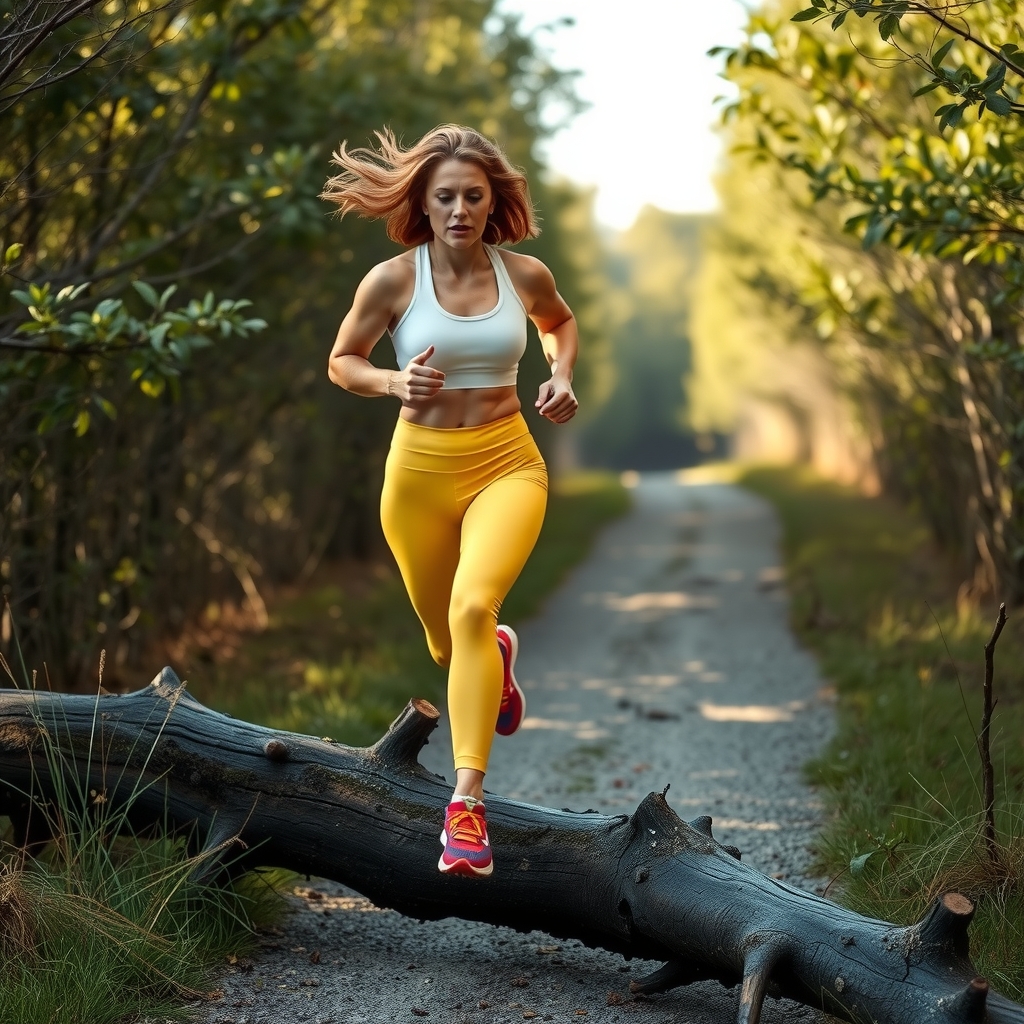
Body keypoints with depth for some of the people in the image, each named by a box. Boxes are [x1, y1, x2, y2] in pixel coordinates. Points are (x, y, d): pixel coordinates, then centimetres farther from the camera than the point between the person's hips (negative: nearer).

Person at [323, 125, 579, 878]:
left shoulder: (524, 275, -3)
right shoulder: (392, 281, -9)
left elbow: (561, 322, 20)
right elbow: (342, 363, 5)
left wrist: (563, 377, 1)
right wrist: (393, 383, -16)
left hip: (507, 464, -1)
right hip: (420, 470, 1)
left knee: (473, 607, -28)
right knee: (446, 642, 15)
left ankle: (468, 803, -24)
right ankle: (498, 652, 56)